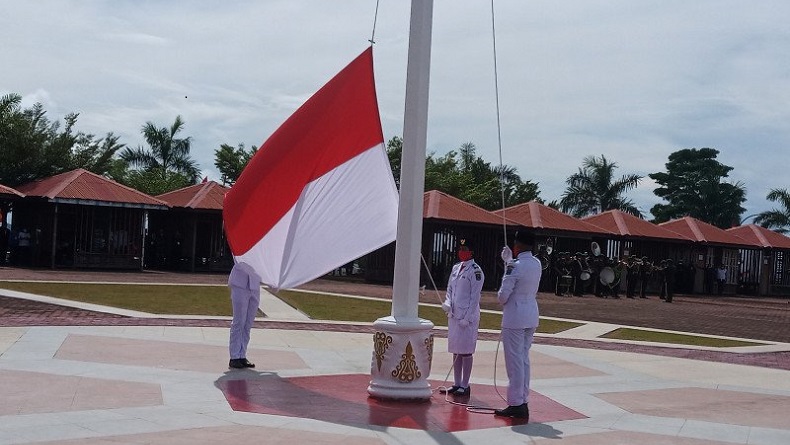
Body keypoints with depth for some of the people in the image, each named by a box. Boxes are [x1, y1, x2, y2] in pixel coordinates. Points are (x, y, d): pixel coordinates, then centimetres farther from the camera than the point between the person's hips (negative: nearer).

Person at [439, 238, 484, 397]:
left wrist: (467, 318, -15)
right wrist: (447, 304, -2)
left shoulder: (475, 271, -10)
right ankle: (456, 384, 20)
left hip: (467, 316, -7)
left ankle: (465, 385, 6)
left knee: (465, 352, -2)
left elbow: (475, 296, -13)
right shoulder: (456, 268, 12)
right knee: (455, 351, 12)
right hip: (454, 314, 7)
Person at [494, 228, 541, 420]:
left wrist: (500, 298, 5)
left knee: (514, 361, -2)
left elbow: (504, 294, -17)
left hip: (514, 318, -8)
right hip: (531, 317, 8)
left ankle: (516, 405, 2)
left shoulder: (515, 266, -17)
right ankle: (523, 402, 19)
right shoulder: (537, 264, 6)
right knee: (524, 360, 15)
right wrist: (508, 261, 28)